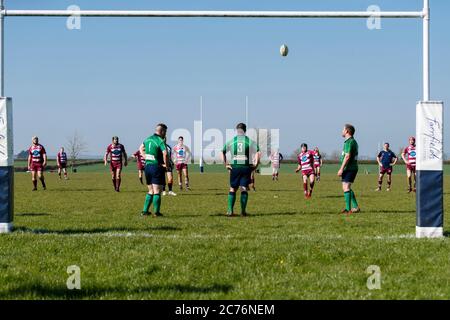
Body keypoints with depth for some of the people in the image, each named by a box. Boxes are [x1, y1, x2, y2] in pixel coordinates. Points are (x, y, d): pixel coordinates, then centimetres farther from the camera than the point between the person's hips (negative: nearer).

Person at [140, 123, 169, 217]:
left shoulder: (148, 139, 9)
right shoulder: (160, 141, -15)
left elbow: (141, 148, 26)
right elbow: (165, 153, -30)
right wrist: (166, 164, -16)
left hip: (147, 166, 7)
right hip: (157, 167, -7)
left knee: (150, 191, 17)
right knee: (157, 192, -1)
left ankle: (145, 210, 15)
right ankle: (156, 212, 0)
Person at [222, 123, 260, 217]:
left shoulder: (231, 141, 6)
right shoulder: (250, 141, 1)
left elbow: (223, 152, 6)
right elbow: (258, 153, -7)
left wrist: (226, 164, 7)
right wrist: (256, 165, -1)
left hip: (234, 167, 1)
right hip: (246, 167, -1)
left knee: (232, 189, 11)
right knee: (244, 189, 5)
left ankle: (230, 210, 2)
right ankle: (243, 211, 0)